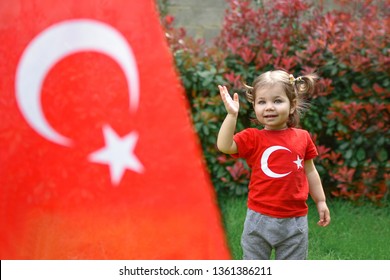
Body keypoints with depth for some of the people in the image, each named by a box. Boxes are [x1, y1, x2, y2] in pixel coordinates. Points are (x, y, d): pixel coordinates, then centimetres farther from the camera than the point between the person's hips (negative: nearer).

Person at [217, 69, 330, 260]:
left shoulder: (302, 138, 1)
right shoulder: (253, 138, -6)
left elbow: (310, 172, 12)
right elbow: (224, 146, -22)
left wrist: (321, 202, 15)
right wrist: (232, 115, -30)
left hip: (294, 221, 1)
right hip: (260, 218, -1)